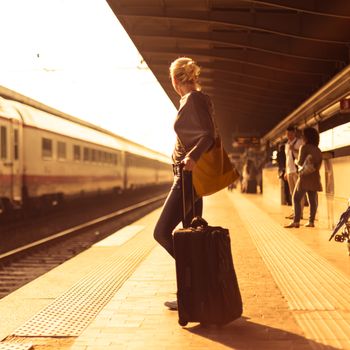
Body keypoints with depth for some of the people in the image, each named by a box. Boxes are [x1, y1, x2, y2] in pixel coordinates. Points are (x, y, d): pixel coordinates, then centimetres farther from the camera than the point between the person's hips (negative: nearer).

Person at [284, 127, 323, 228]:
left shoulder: (304, 147, -8)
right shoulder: (318, 150, 13)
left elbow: (300, 162, -10)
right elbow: (319, 164, 14)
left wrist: (296, 161, 9)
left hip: (305, 176, -7)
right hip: (315, 177, 7)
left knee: (296, 198, -5)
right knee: (312, 200, 6)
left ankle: (296, 221, -12)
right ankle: (311, 221, 4)